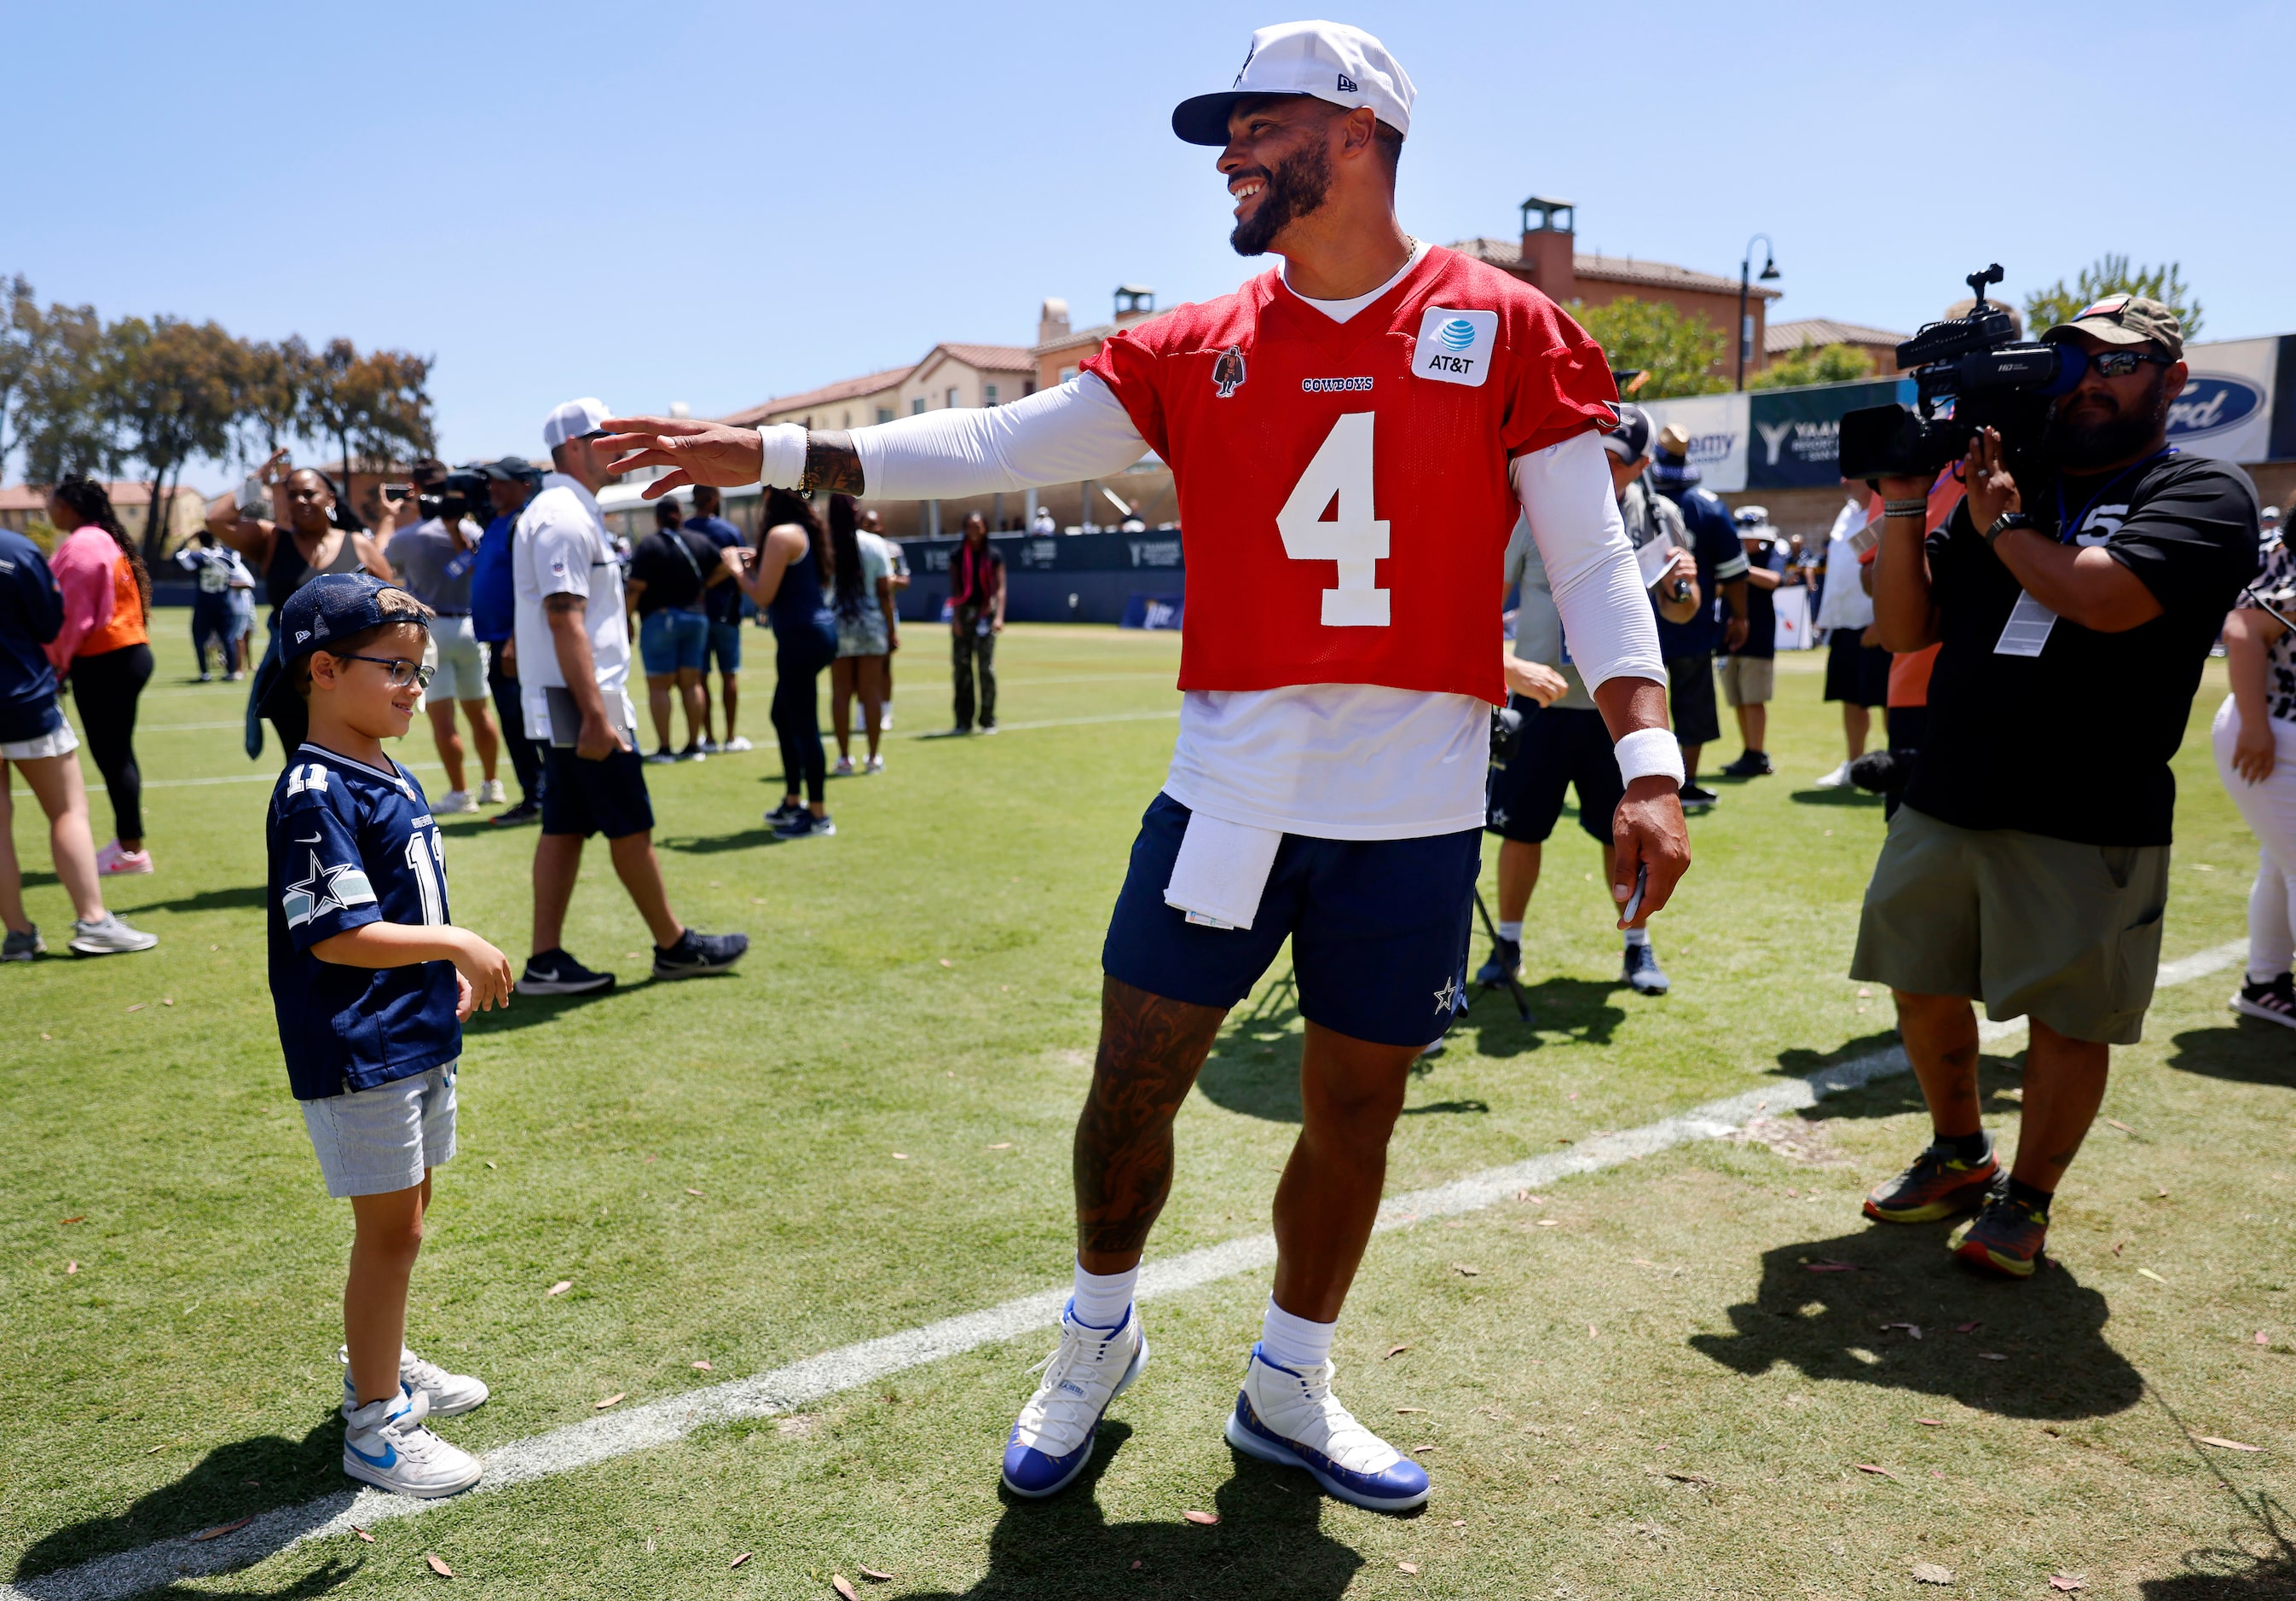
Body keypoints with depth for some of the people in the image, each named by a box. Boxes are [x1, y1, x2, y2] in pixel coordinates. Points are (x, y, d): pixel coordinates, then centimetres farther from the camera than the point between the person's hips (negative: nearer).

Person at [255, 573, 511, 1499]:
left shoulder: (394, 779, 10)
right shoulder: (314, 794, -19)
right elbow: (336, 936, -25)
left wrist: (452, 974, 11)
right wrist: (455, 943, -23)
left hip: (416, 1034, 9)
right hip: (356, 1050, -9)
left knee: (403, 1214, 21)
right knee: (389, 1230, -1)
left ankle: (382, 1368, 39)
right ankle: (375, 1423, 14)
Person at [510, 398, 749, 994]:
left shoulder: (569, 510, 18)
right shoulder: (564, 516, -14)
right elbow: (564, 619, -22)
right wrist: (595, 715, -25)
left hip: (567, 701, 10)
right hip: (582, 699, -10)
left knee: (564, 827, 8)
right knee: (630, 827, 0)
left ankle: (545, 962, 11)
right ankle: (674, 947, 11)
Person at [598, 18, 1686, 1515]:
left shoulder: (1503, 329, 1)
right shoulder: (1197, 350, 6)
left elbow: (1593, 564, -2)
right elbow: (995, 446, 3)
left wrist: (1649, 766, -13)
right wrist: (769, 453, -3)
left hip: (1417, 814, -1)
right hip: (1231, 790, 1)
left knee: (1356, 1112, 11)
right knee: (1134, 1080, 6)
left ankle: (1289, 1391, 36)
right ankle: (1098, 1341, 35)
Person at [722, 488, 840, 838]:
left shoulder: (781, 535, -13)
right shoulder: (805, 531, 15)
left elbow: (763, 596, -14)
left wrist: (738, 570, 1)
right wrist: (757, 564, 19)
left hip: (802, 636, -10)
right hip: (816, 629, 10)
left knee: (803, 725, -5)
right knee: (783, 717, 20)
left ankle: (818, 816, 1)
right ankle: (793, 804, 29)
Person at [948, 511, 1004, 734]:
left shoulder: (994, 556, 3)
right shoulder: (958, 556, 6)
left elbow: (1000, 588, -1)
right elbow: (954, 588, 4)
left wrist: (999, 616, -13)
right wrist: (956, 617, -6)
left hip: (985, 613, -2)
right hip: (963, 613, 2)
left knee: (986, 667, -2)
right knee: (961, 666, 1)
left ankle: (988, 721, 6)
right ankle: (964, 722, 7)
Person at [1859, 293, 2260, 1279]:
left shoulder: (2204, 496, -1)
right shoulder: (2004, 480, 12)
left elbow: (2108, 599, -22)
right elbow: (1904, 628, 9)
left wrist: (2002, 524, -6)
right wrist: (1906, 502, -2)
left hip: (2090, 823, -5)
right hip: (1944, 800, 5)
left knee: (2065, 1015, 5)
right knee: (1921, 985, 13)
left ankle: (2026, 1199, 25)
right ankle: (1960, 1155, 35)